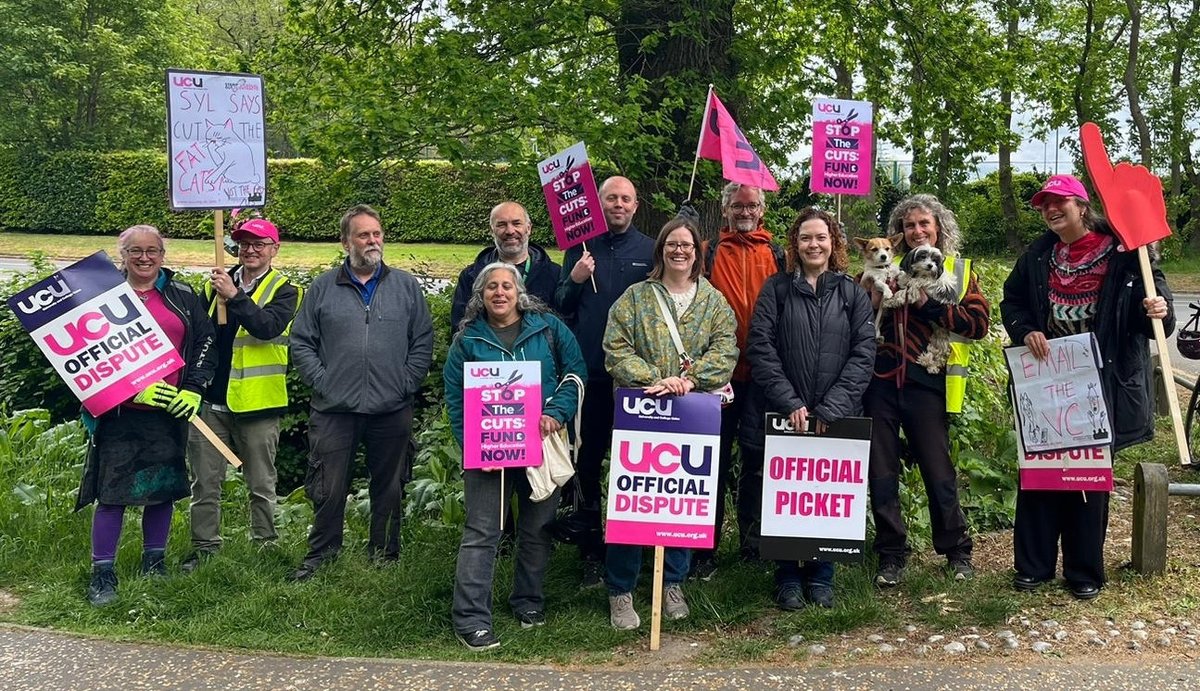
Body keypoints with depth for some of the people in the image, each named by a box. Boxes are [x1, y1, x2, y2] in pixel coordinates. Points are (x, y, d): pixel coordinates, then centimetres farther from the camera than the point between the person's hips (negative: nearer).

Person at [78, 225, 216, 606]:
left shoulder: (182, 295, 7)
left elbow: (205, 341, 9)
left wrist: (193, 389, -4)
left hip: (169, 410, 3)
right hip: (118, 412, -2)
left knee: (162, 488, 11)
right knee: (112, 491, -3)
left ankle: (154, 563, 26)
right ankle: (102, 573, 8)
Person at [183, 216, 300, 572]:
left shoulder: (283, 290, -1)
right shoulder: (215, 284, 10)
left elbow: (269, 326, -20)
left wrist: (234, 297, -31)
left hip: (257, 405, -3)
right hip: (211, 400, 3)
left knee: (261, 486, 9)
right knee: (205, 483, 9)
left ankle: (265, 547, 21)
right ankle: (204, 546, 21)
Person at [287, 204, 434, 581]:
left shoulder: (406, 286, 7)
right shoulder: (323, 287, 6)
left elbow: (423, 342, 6)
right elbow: (301, 342, 7)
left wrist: (406, 384, -3)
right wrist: (321, 381, -4)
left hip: (392, 410, 1)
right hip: (334, 409, -1)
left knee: (389, 487, 11)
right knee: (329, 489, 3)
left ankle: (384, 555, 26)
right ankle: (320, 554, 21)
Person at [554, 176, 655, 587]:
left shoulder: (650, 251, 6)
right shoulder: (580, 246, 7)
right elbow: (560, 307, 7)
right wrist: (574, 281, -13)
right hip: (589, 371, 1)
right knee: (588, 461, 6)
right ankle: (591, 550, 17)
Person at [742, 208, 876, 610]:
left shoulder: (852, 294, 6)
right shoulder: (776, 290, 4)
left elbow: (863, 354, -1)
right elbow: (760, 348, -4)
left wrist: (831, 409, -11)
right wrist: (791, 403, -12)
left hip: (836, 421, 1)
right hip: (782, 417, -1)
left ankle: (820, 576, 21)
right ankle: (787, 577, 18)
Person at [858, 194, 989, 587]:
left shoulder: (958, 270, 8)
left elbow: (978, 322, -4)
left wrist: (929, 304, -12)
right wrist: (871, 301, -6)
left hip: (927, 384, -2)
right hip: (880, 381, 2)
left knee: (937, 470, 4)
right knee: (881, 472, 5)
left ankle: (956, 550, 23)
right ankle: (891, 554, 17)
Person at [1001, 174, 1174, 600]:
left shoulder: (1122, 252, -6)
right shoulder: (1038, 256, 8)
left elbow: (1152, 294, -3)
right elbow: (1011, 302, 15)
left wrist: (1158, 310, -26)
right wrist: (1026, 330, -5)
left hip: (1102, 384, -3)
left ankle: (1084, 572, 20)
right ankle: (1033, 565, 19)